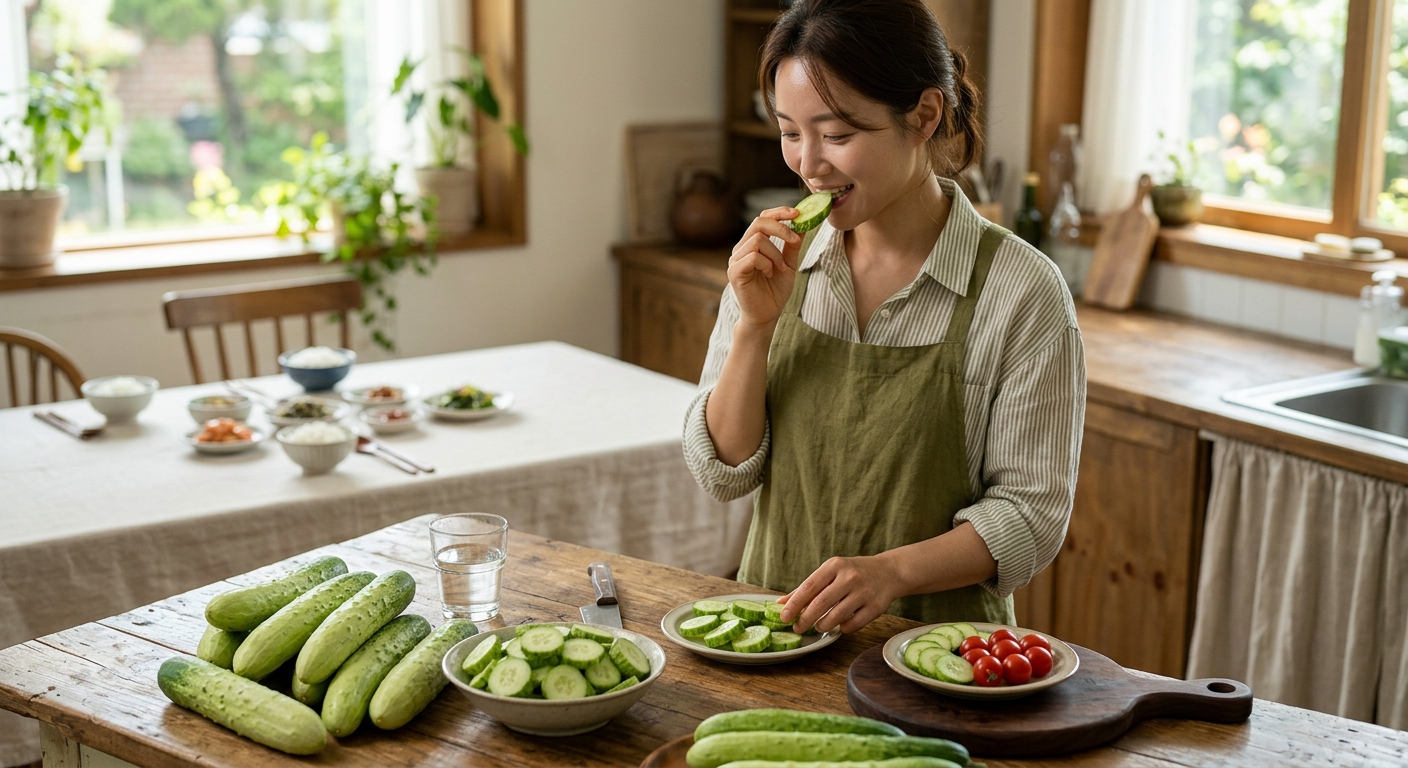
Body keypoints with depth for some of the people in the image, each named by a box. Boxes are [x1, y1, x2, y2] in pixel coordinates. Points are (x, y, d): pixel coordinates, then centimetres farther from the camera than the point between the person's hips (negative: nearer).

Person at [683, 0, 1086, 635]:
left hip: (931, 645, -2)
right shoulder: (776, 264, 4)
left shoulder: (1020, 292, -9)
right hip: (777, 626, 3)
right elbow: (722, 471, 4)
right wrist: (755, 325, -10)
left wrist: (892, 571, -21)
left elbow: (1031, 514, -6)